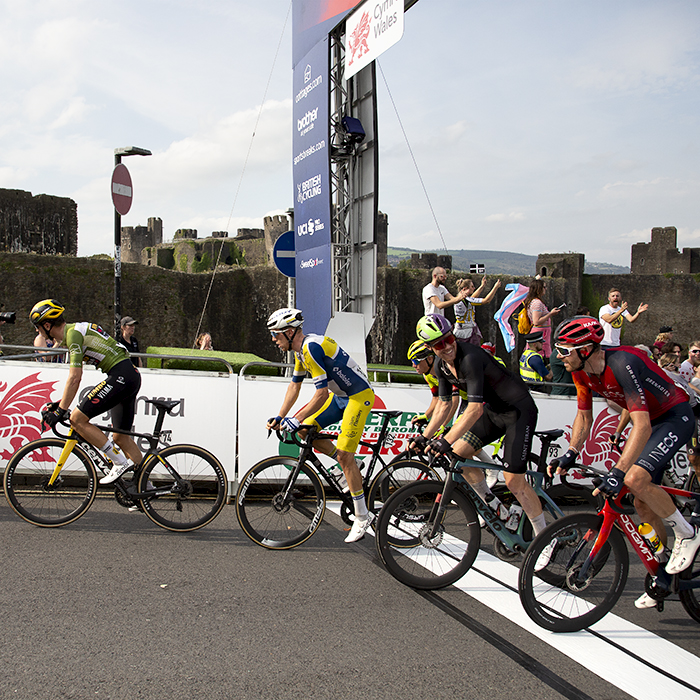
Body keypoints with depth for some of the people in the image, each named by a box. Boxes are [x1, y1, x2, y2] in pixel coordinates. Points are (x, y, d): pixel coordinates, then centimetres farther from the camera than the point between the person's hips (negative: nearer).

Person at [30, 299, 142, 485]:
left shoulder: (73, 333, -10)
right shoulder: (76, 329, 20)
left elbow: (74, 377, -17)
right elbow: (75, 377, 27)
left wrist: (60, 410, -14)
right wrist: (62, 402, 29)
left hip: (120, 376, -10)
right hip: (132, 375, 10)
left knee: (78, 418, -9)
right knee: (120, 437, 15)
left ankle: (120, 462, -7)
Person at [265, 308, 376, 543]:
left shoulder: (312, 347, -26)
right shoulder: (300, 350, 4)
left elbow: (322, 394, -29)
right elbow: (294, 385, 13)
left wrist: (296, 419, -27)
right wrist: (279, 417, 8)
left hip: (359, 396, -10)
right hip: (339, 395, 10)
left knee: (344, 454, -13)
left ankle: (362, 516, -2)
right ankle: (351, 468, 16)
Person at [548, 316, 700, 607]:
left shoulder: (622, 363, -34)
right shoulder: (582, 371, -8)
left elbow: (642, 425, -39)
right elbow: (584, 417, 6)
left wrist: (617, 472, -45)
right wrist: (570, 453, -9)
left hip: (675, 417, -8)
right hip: (648, 420, 8)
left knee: (636, 479, -28)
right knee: (642, 503, 5)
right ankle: (665, 573, 22)